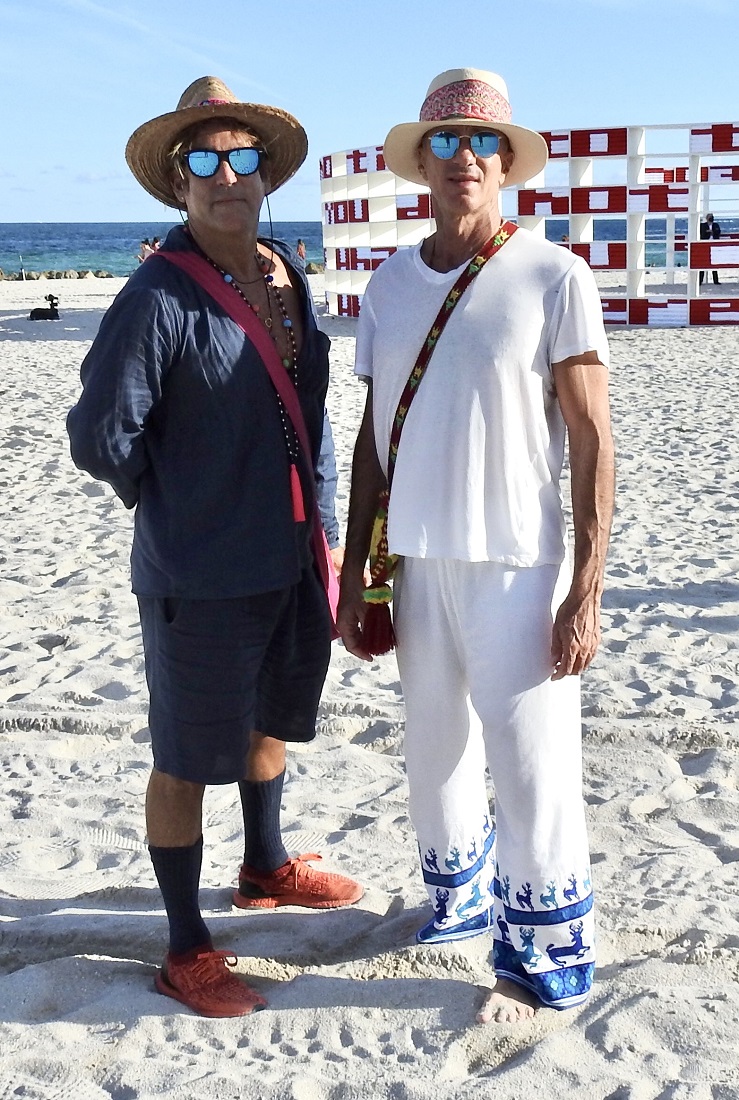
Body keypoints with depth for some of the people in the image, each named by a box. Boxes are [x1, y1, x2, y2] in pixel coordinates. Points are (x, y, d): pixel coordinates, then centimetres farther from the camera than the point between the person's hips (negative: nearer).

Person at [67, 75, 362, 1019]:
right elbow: (100, 436, -16)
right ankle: (186, 950, 24)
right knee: (187, 762, 7)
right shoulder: (157, 297, -18)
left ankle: (264, 869, 50)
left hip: (291, 560, 7)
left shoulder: (287, 278, 4)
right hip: (200, 580, -7)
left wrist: (316, 525, 12)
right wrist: (178, 510, -3)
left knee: (270, 723, 25)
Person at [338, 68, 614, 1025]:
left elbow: (592, 442, -8)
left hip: (517, 565, -5)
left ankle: (547, 960, 20)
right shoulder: (389, 285, 8)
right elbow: (373, 438, 11)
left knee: (531, 767, 1)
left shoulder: (554, 279, -6)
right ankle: (460, 899, 40)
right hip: (417, 560, 5)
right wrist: (352, 574, 9)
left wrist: (585, 593, -13)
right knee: (434, 749, 16)